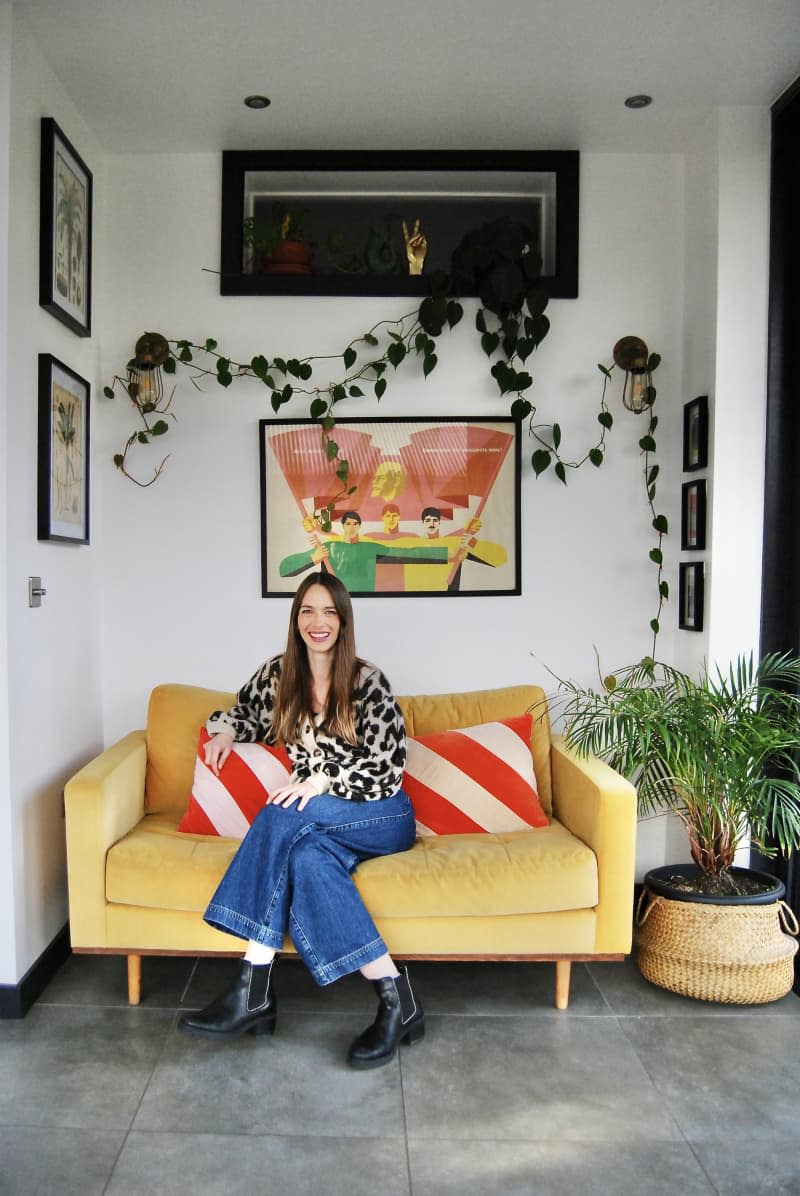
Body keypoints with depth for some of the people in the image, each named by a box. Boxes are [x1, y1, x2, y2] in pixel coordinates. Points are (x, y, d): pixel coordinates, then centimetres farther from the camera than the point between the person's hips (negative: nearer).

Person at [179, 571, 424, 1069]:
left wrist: (324, 780, -24)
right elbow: (243, 711, 29)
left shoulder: (368, 680, -5)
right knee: (308, 858, -36)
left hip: (384, 817, -3)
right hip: (320, 826, 4)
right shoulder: (277, 675, 9)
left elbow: (388, 762, -11)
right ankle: (395, 996, -37)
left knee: (285, 815, -33)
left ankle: (253, 989, -32)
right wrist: (225, 730, 6)